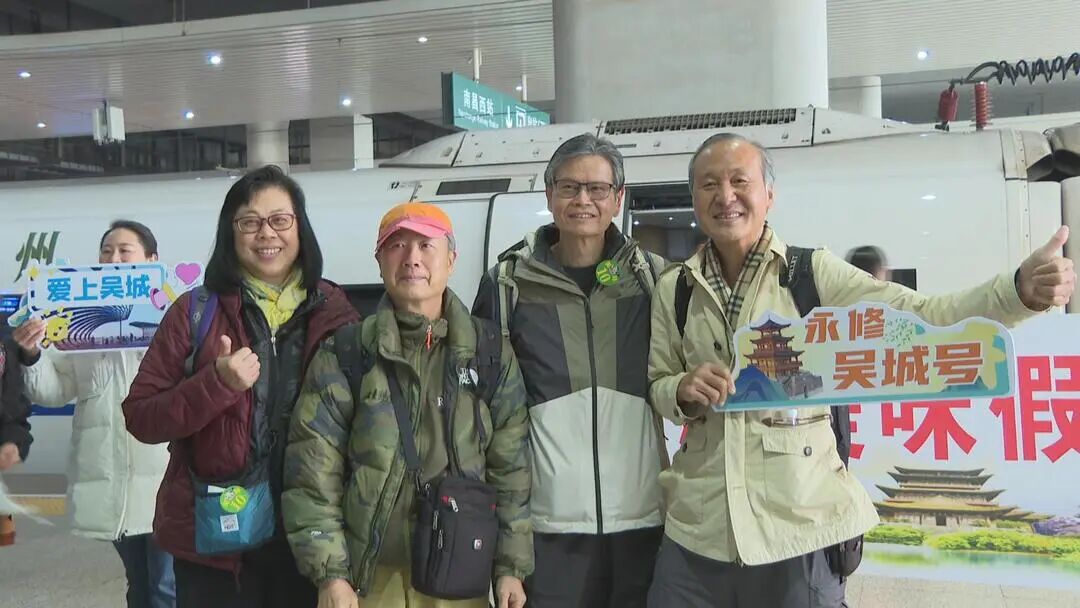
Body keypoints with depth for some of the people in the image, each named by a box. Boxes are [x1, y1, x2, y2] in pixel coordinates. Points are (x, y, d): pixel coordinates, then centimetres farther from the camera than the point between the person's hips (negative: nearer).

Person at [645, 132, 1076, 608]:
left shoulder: (812, 273, -5)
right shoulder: (672, 289, 3)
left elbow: (923, 318, -11)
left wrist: (1022, 288, -27)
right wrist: (682, 391, -12)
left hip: (799, 529, -2)